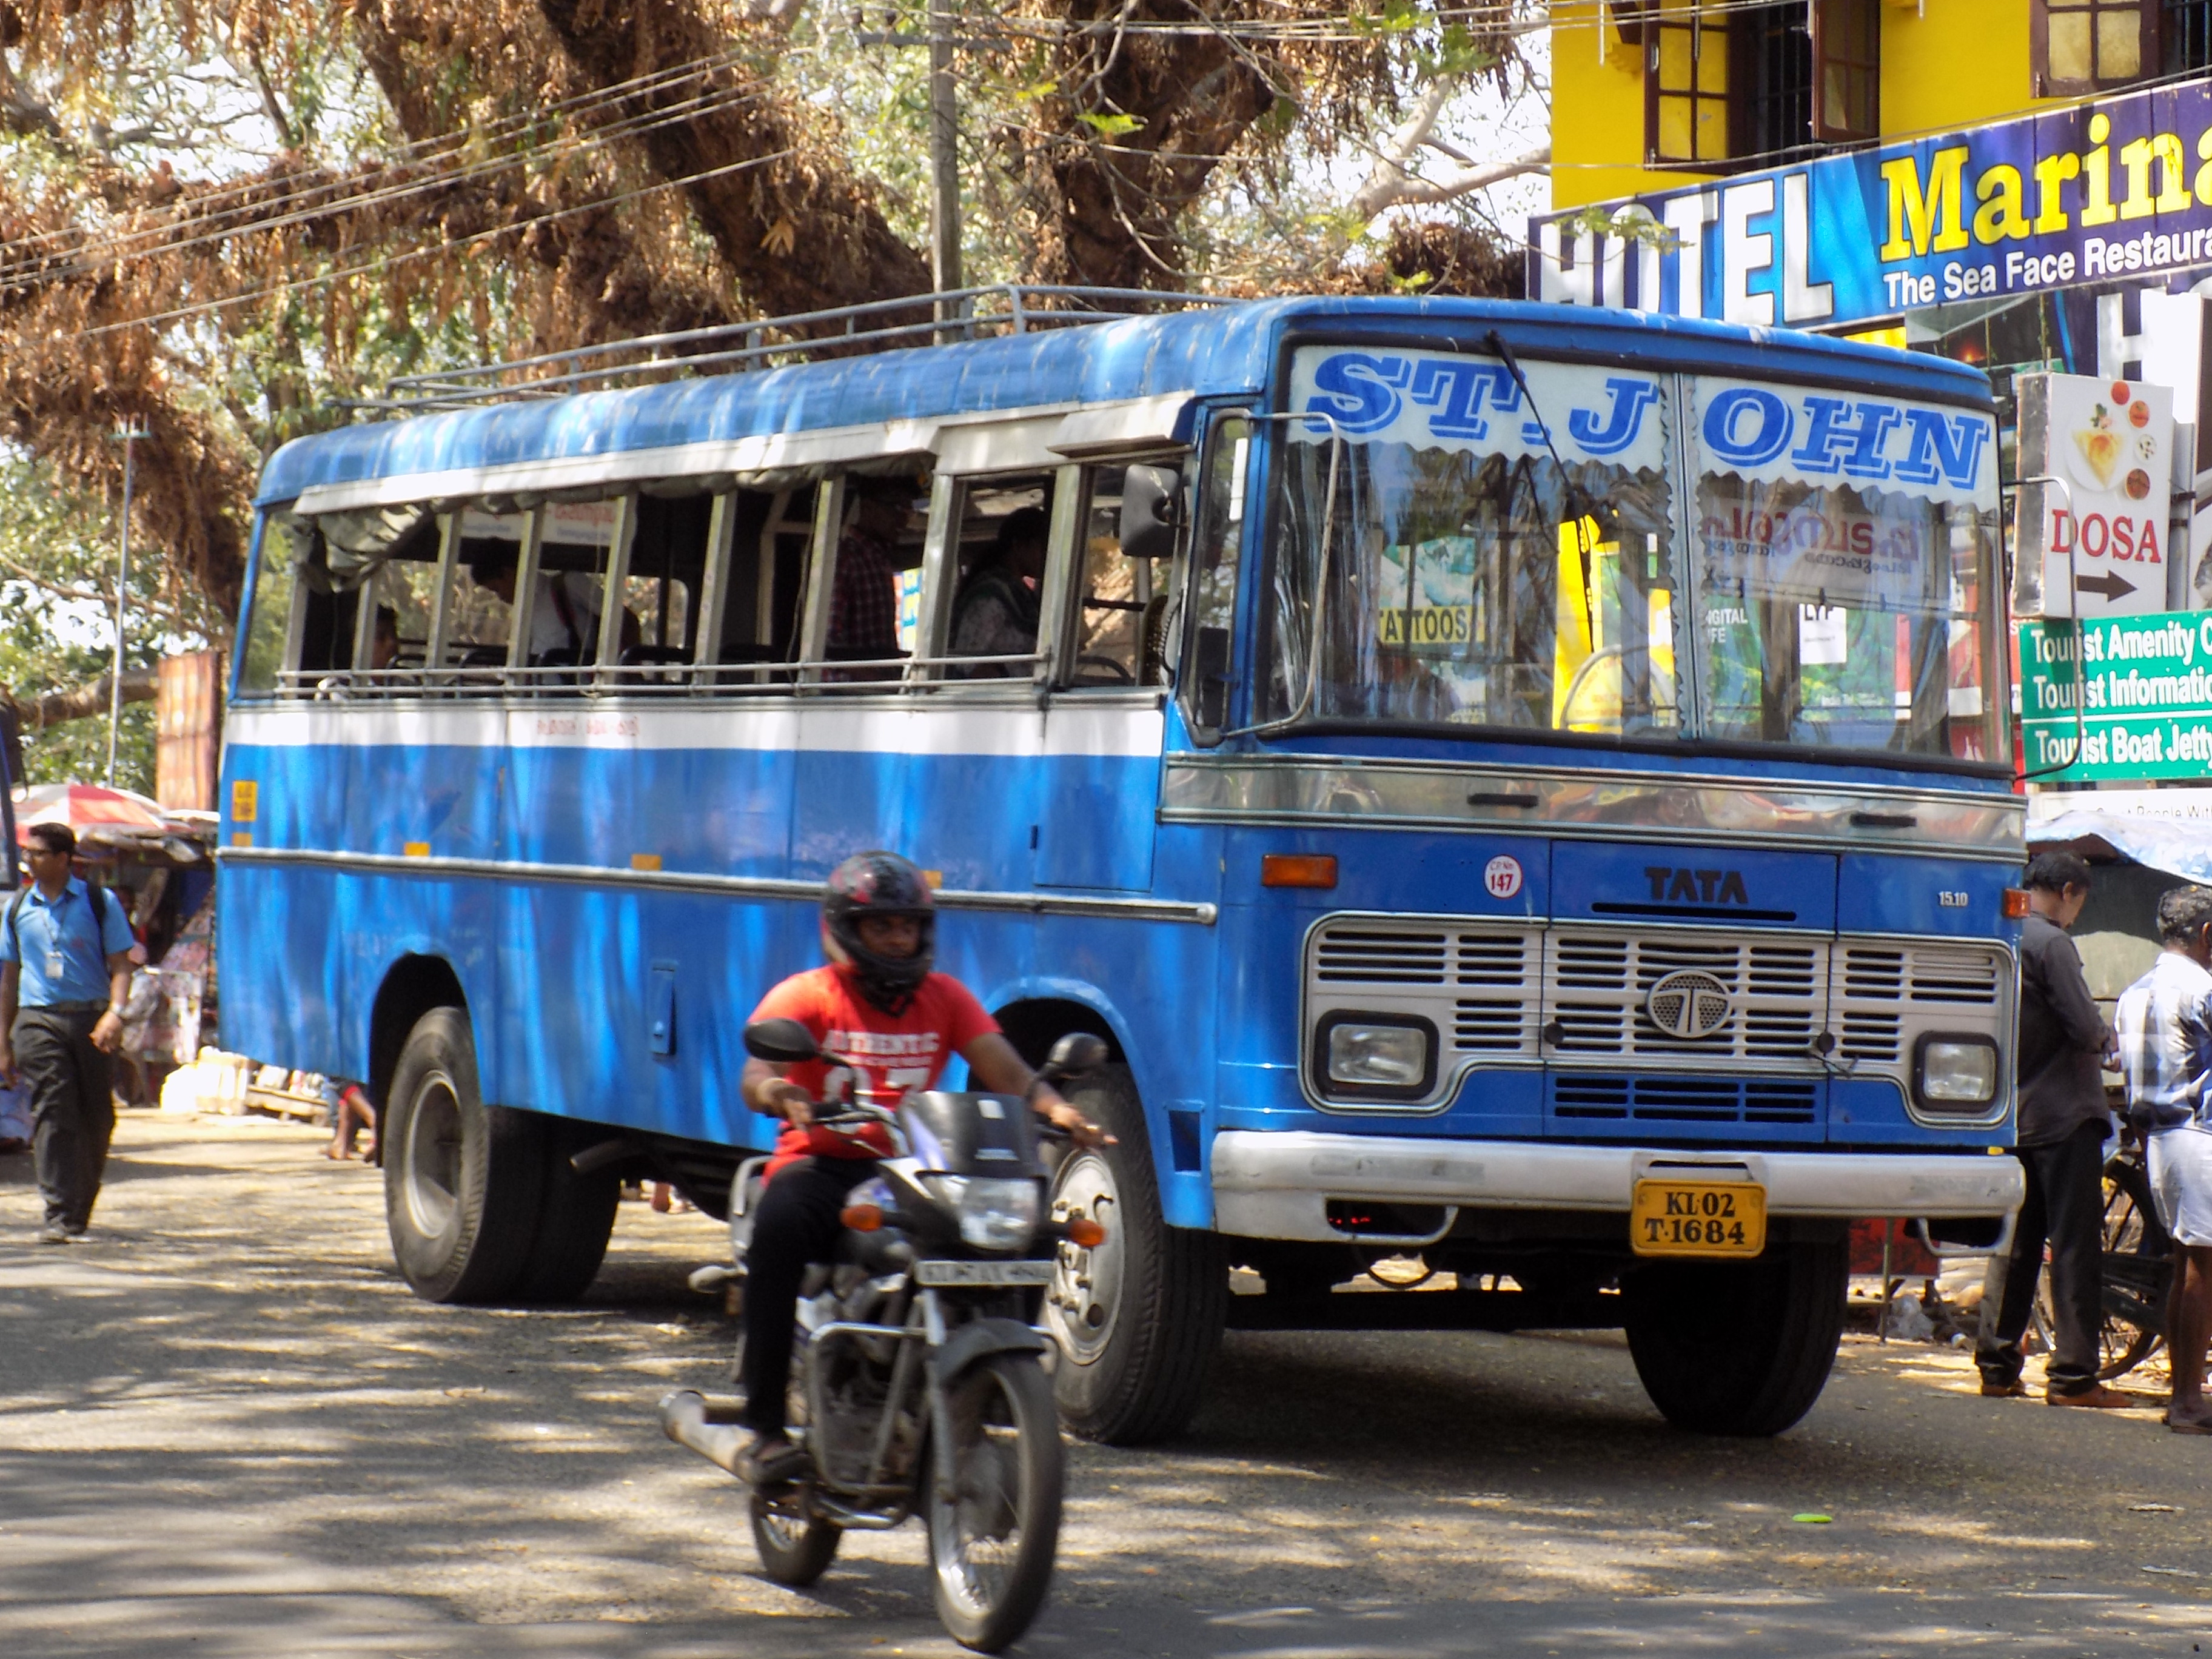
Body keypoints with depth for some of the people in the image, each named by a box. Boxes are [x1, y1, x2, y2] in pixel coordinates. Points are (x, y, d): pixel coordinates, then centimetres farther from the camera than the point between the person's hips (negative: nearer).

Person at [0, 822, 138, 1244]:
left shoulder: (99, 902, 4)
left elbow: (120, 965, 2)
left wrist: (114, 1013, -16)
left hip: (91, 1018, -1)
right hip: (39, 1020, 1)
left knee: (96, 1117, 5)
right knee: (52, 1116, -11)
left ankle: (82, 1210, 22)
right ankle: (59, 1216, -16)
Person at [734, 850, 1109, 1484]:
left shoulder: (945, 998, 14)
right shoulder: (806, 996, 2)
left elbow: (1006, 1071, 2)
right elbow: (756, 1077, -15)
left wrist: (1054, 1106, -21)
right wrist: (780, 1094, -40)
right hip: (822, 1162, -3)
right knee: (779, 1226, -37)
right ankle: (764, 1427, -32)